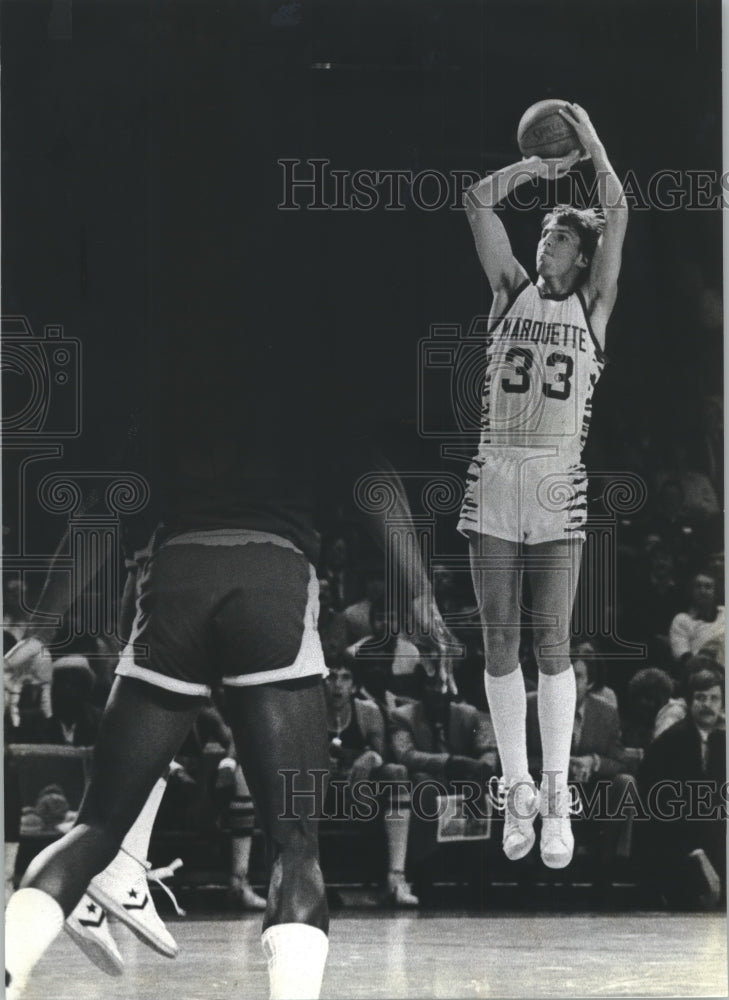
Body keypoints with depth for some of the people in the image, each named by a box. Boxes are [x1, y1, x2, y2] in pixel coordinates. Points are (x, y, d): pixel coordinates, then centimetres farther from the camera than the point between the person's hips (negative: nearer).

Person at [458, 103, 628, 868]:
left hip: (558, 489, -2)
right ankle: (517, 792, 9)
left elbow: (618, 212, 1)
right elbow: (479, 201, 7)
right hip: (494, 482, 2)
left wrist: (591, 143, 6)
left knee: (552, 644, -5)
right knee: (500, 641, 2)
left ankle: (556, 800, -2)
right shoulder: (512, 291, 11)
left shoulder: (593, 305, 8)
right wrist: (538, 165, 12)